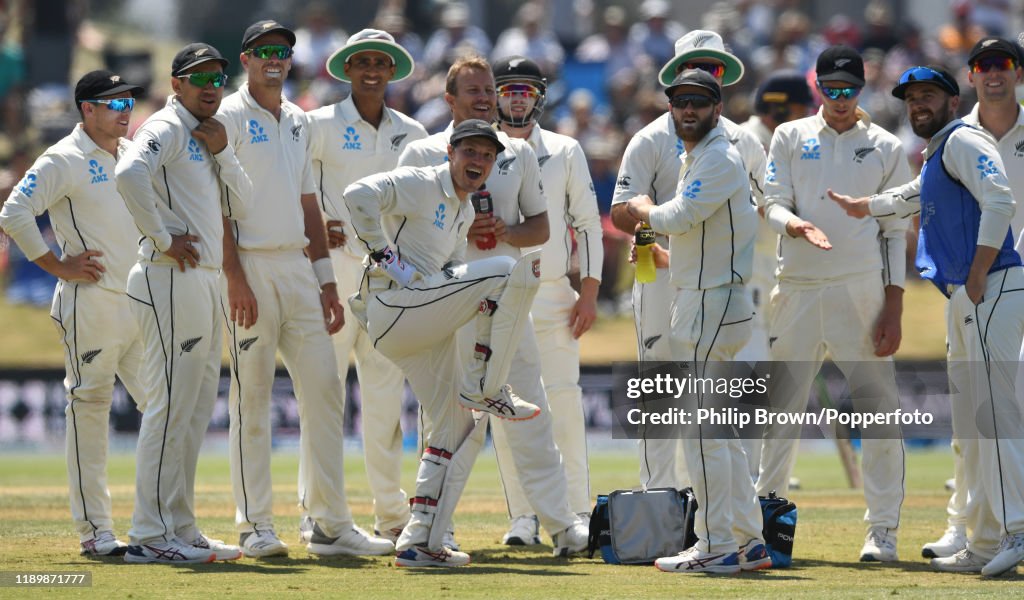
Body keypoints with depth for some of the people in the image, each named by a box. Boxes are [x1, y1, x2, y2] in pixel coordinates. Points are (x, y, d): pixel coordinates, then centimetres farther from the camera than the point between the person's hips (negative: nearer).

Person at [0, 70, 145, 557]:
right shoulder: (65, 160, -7)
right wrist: (58, 265, -15)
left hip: (143, 303, 7)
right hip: (90, 303, -7)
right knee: (89, 410, -3)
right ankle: (94, 531, -1)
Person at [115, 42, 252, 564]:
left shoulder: (207, 138, 21)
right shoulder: (166, 128, -8)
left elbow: (242, 205, 14)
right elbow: (129, 174, -28)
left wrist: (221, 151, 1)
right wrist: (162, 237, -21)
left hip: (205, 281, 10)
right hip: (171, 280, -10)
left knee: (195, 412, 12)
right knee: (170, 405, -11)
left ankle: (180, 531, 17)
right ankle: (150, 535, -10)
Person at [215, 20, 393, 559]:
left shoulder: (298, 122, 18)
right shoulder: (227, 118, -3)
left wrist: (325, 280, 12)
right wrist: (234, 277, -18)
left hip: (298, 267, 7)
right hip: (250, 267, -7)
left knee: (323, 390, 2)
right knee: (251, 397, -4)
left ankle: (331, 525, 5)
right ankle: (255, 528, -1)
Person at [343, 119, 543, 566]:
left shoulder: (464, 212, 24)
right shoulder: (420, 184, -5)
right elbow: (359, 194, -19)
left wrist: (485, 302, 4)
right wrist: (382, 252, -18)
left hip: (423, 328, 10)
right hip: (393, 307, -10)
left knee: (461, 426, 9)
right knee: (516, 268, -17)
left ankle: (420, 543, 11)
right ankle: (483, 388, -12)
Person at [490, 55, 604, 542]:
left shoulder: (565, 152, 9)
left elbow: (587, 222, 7)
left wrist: (589, 292, -1)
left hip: (554, 295, 0)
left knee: (564, 400, -5)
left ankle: (577, 511, -1)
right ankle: (523, 515, 3)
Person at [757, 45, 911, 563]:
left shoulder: (886, 148, 7)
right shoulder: (791, 138, 11)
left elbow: (895, 232, 4)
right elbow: (773, 204, 4)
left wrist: (893, 307, -4)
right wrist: (797, 226, -20)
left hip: (861, 289, -2)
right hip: (797, 287, 2)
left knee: (879, 407, -7)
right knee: (781, 407, 4)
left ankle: (882, 529, -2)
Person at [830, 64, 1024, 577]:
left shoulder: (963, 141, -6)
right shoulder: (935, 158, 23)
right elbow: (914, 198, 46)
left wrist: (978, 280, -22)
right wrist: (860, 207, 59)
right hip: (965, 300, 11)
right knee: (970, 422, 12)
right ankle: (983, 544, 15)